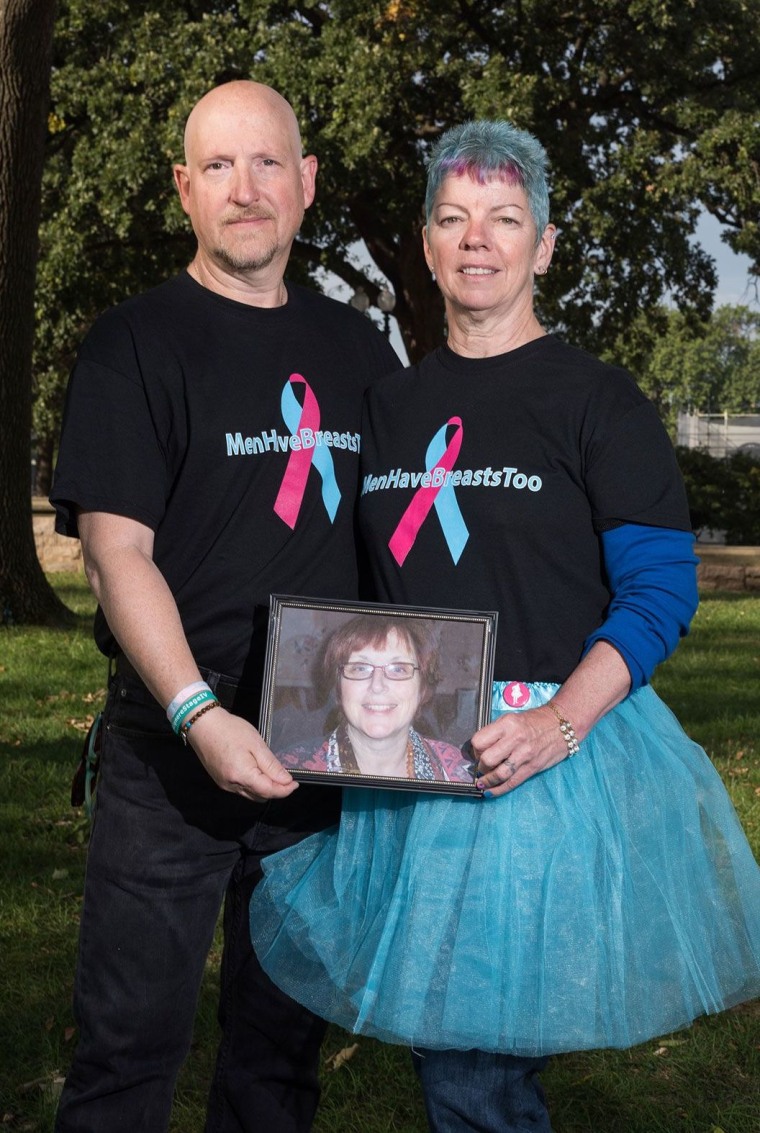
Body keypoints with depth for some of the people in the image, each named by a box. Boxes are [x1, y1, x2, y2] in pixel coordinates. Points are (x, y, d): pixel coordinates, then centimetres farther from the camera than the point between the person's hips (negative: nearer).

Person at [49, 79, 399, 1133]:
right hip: (175, 748, -4)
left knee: (286, 1030, 14)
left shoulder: (357, 348, 11)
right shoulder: (138, 343, -3)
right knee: (132, 1035, 1)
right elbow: (118, 551, -11)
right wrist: (199, 717, -22)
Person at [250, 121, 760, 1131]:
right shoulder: (390, 405, 12)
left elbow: (662, 589, -9)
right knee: (451, 1048, 10)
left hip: (552, 754, -5)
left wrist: (559, 723, -22)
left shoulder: (596, 399, -3)